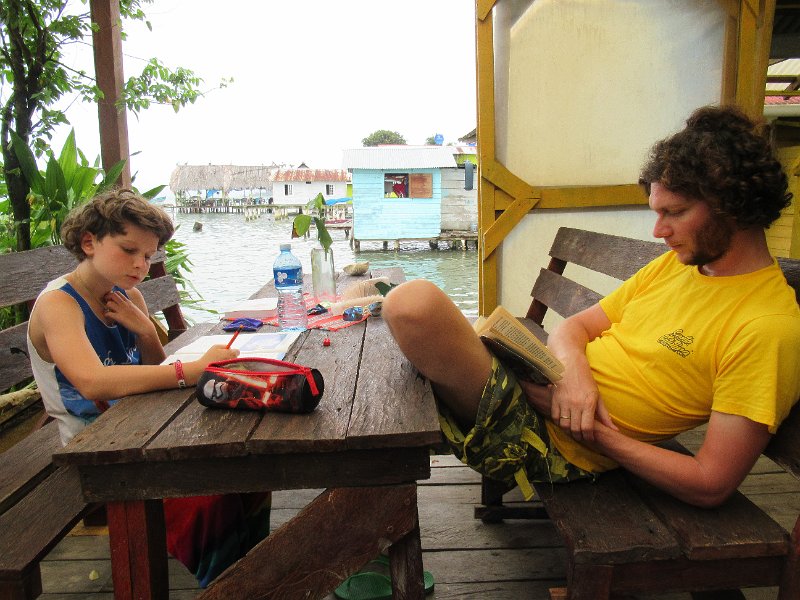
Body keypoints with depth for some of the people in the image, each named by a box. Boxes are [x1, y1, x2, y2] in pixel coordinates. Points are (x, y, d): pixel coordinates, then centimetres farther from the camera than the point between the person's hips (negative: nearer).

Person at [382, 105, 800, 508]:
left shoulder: (766, 327, -15)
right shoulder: (676, 262, 11)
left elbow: (712, 484, -17)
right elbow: (574, 326, 10)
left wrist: (595, 432, -15)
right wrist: (574, 370, -14)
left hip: (549, 441, -8)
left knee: (415, 303, -26)